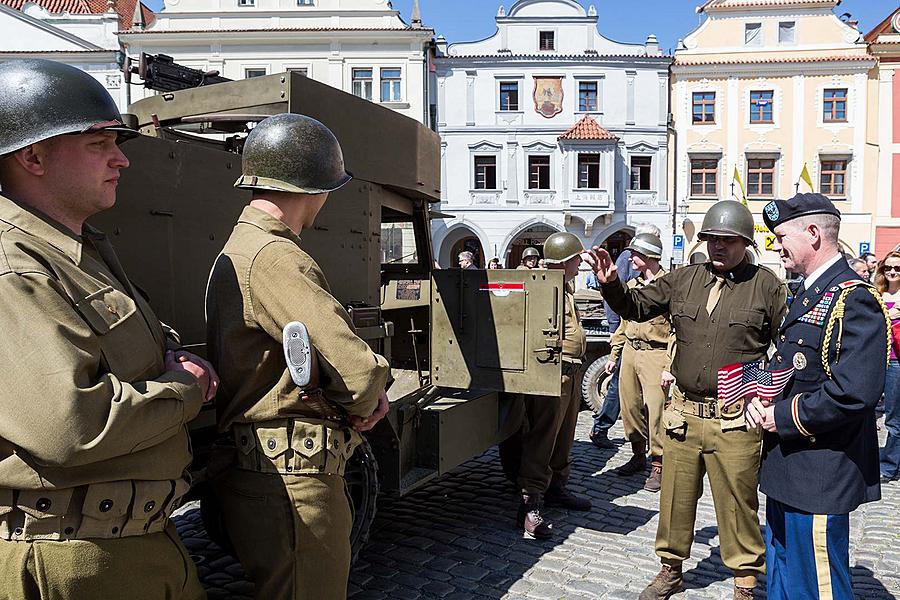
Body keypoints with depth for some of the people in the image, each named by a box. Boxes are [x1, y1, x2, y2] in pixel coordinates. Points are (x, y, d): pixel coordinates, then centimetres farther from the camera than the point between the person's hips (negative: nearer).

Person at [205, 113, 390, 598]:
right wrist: (363, 404, -5)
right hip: (289, 481, -10)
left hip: (256, 470, 10)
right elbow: (358, 370, -28)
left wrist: (367, 393, -2)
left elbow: (319, 342, 15)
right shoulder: (274, 257, -22)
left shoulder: (238, 250, 12)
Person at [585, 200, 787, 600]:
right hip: (684, 413, 4)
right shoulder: (683, 280, 8)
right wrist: (610, 283, -6)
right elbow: (635, 307, 12)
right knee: (676, 497, 15)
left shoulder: (766, 284, 0)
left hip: (735, 420, -3)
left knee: (737, 503, 7)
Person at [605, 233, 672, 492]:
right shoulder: (632, 285, 16)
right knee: (630, 406, 10)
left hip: (655, 354, -7)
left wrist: (670, 366, -16)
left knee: (655, 409, -7)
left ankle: (658, 465, 4)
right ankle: (638, 455, 25)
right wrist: (614, 355, 19)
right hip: (630, 351, 7)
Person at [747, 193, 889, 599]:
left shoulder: (854, 300, -18)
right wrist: (760, 402, 1)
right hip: (786, 471, 10)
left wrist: (783, 417, -17)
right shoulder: (808, 295, 13)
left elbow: (854, 393, -29)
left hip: (818, 477, -10)